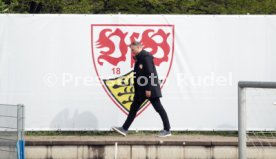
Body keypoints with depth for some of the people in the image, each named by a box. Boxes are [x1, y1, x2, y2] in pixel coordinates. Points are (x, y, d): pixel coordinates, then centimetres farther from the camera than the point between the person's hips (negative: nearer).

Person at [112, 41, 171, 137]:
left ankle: (167, 130, 1)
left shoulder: (146, 57, -15)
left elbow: (150, 74, -21)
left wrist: (148, 88, -23)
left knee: (158, 108, -4)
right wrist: (136, 90, 15)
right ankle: (124, 129, 13)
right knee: (134, 108, 10)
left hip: (149, 89, -10)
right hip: (141, 89, 10)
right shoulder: (139, 58, 14)